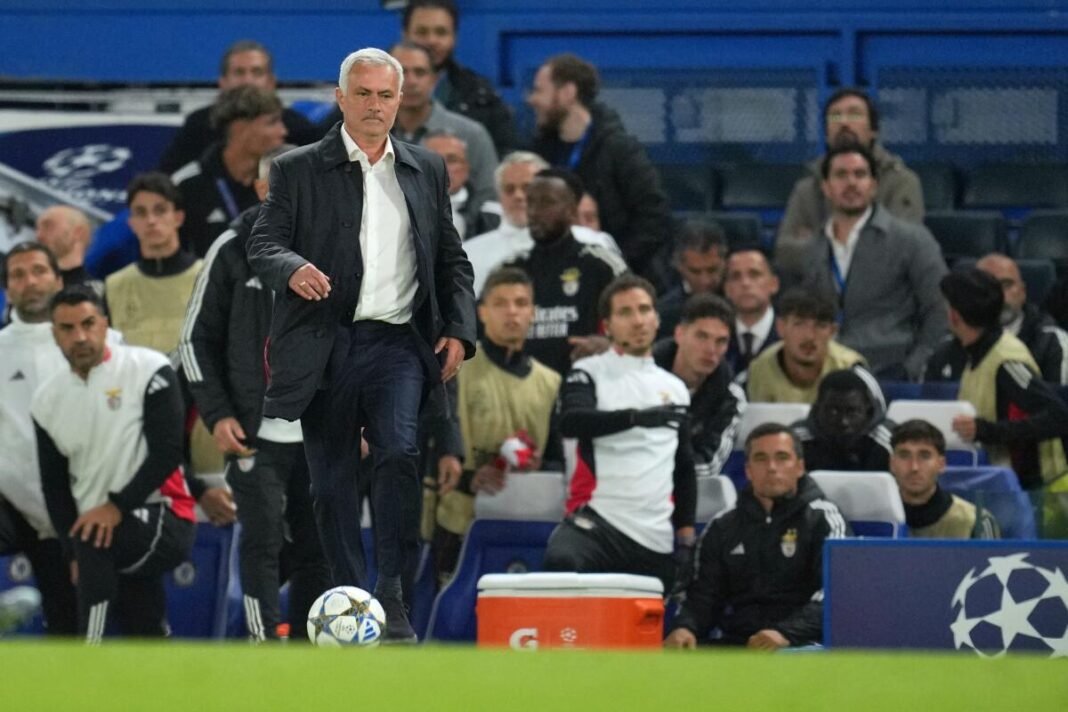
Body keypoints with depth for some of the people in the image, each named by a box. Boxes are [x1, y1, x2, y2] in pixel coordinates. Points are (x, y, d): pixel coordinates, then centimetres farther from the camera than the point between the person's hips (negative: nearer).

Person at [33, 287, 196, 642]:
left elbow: (168, 453, -12)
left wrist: (117, 506, -20)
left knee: (94, 539, -33)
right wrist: (78, 553, -3)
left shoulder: (149, 370, -7)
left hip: (164, 522, -6)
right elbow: (54, 486, 10)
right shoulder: (47, 401, 8)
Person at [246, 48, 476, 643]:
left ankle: (392, 595, -15)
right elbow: (264, 245, -3)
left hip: (397, 343, 0)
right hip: (326, 346, 0)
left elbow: (452, 260, 17)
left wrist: (459, 330, 3)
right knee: (332, 480, 3)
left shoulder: (427, 170, 14)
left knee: (399, 453, -20)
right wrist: (293, 269, -26)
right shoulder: (298, 170, 5)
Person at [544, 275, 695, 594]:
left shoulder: (676, 389, 20)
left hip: (656, 540, 5)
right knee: (560, 563, -36)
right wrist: (636, 417, -31)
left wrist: (686, 537, 14)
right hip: (597, 521, -5)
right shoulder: (589, 373, 5)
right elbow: (570, 422, -17)